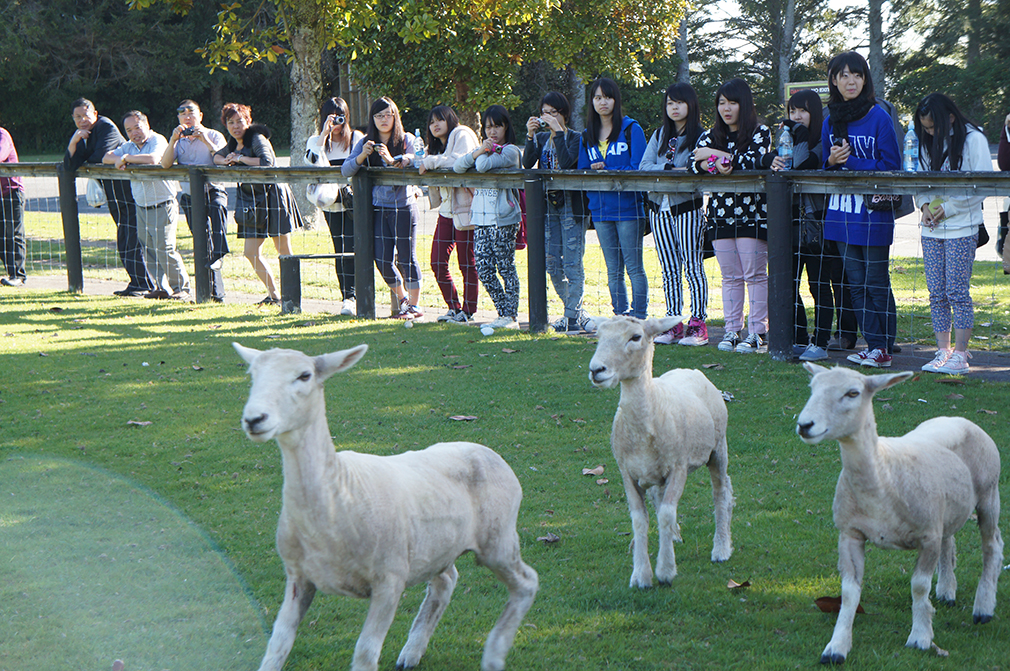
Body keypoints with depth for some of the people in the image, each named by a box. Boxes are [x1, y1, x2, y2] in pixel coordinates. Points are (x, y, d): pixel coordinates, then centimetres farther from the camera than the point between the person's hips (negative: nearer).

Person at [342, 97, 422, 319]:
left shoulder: (407, 140, 0)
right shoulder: (365, 143, 9)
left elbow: (415, 162, -18)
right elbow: (346, 170, 0)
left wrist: (392, 160, -34)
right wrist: (362, 156, -18)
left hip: (403, 206, -4)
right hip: (379, 207, 4)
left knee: (406, 257, -2)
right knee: (382, 260, 3)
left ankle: (414, 305, 9)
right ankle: (403, 299, 25)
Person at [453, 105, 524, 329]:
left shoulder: (510, 151, -5)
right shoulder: (481, 149, 19)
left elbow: (483, 166, -21)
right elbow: (458, 166, 4)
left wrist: (484, 153, -1)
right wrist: (478, 152, -7)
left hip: (503, 219, -7)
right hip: (481, 218, 7)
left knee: (505, 267, -3)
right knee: (484, 269, 2)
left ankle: (511, 316, 3)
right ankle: (504, 312, 14)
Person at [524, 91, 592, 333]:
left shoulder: (575, 138, -4)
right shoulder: (541, 138, 11)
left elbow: (566, 163, -21)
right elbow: (527, 163, -3)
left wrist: (558, 131, -18)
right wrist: (530, 135, -12)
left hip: (570, 205, -6)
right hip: (548, 204, 6)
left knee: (572, 263, -7)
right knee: (552, 263, 7)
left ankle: (572, 316, -2)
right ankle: (576, 312, 19)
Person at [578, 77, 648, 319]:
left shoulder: (631, 129, -1)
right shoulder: (587, 135, 15)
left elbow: (638, 168, -8)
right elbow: (582, 171, 13)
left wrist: (604, 170, -12)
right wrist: (594, 172, -8)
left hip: (628, 208, -5)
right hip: (601, 209, 5)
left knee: (634, 267, -5)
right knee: (613, 270, 9)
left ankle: (639, 317, -2)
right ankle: (620, 317, 14)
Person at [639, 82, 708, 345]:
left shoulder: (700, 136, -1)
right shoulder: (660, 135, 15)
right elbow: (644, 166, 1)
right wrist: (670, 169, -14)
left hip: (687, 207, -5)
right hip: (660, 207, 5)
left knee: (692, 266, -4)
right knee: (669, 269, 7)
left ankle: (698, 323, -1)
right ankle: (673, 323, 10)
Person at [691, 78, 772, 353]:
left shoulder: (761, 132, 1)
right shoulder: (710, 136, 14)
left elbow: (751, 161, -16)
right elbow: (694, 165, 1)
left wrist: (714, 155, -9)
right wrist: (716, 165, -20)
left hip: (752, 214, -4)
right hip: (721, 214, 4)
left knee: (754, 274, -4)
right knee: (730, 276, 6)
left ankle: (757, 332, -2)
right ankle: (732, 330, 9)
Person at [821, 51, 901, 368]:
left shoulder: (879, 117, -6)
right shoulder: (831, 120, 11)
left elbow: (891, 166, -8)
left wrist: (849, 161, -13)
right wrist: (831, 161, -6)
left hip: (873, 213, -6)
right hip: (842, 212, 6)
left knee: (876, 282, -3)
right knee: (856, 283, 7)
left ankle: (884, 349, 2)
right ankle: (872, 343, 14)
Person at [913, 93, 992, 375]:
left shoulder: (973, 139, -7)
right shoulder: (929, 143, 13)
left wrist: (948, 208, -12)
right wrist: (925, 205, -1)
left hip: (962, 228, -6)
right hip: (932, 229, 6)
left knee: (957, 291, -7)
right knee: (937, 293, 4)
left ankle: (960, 355, -2)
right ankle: (942, 351, 9)